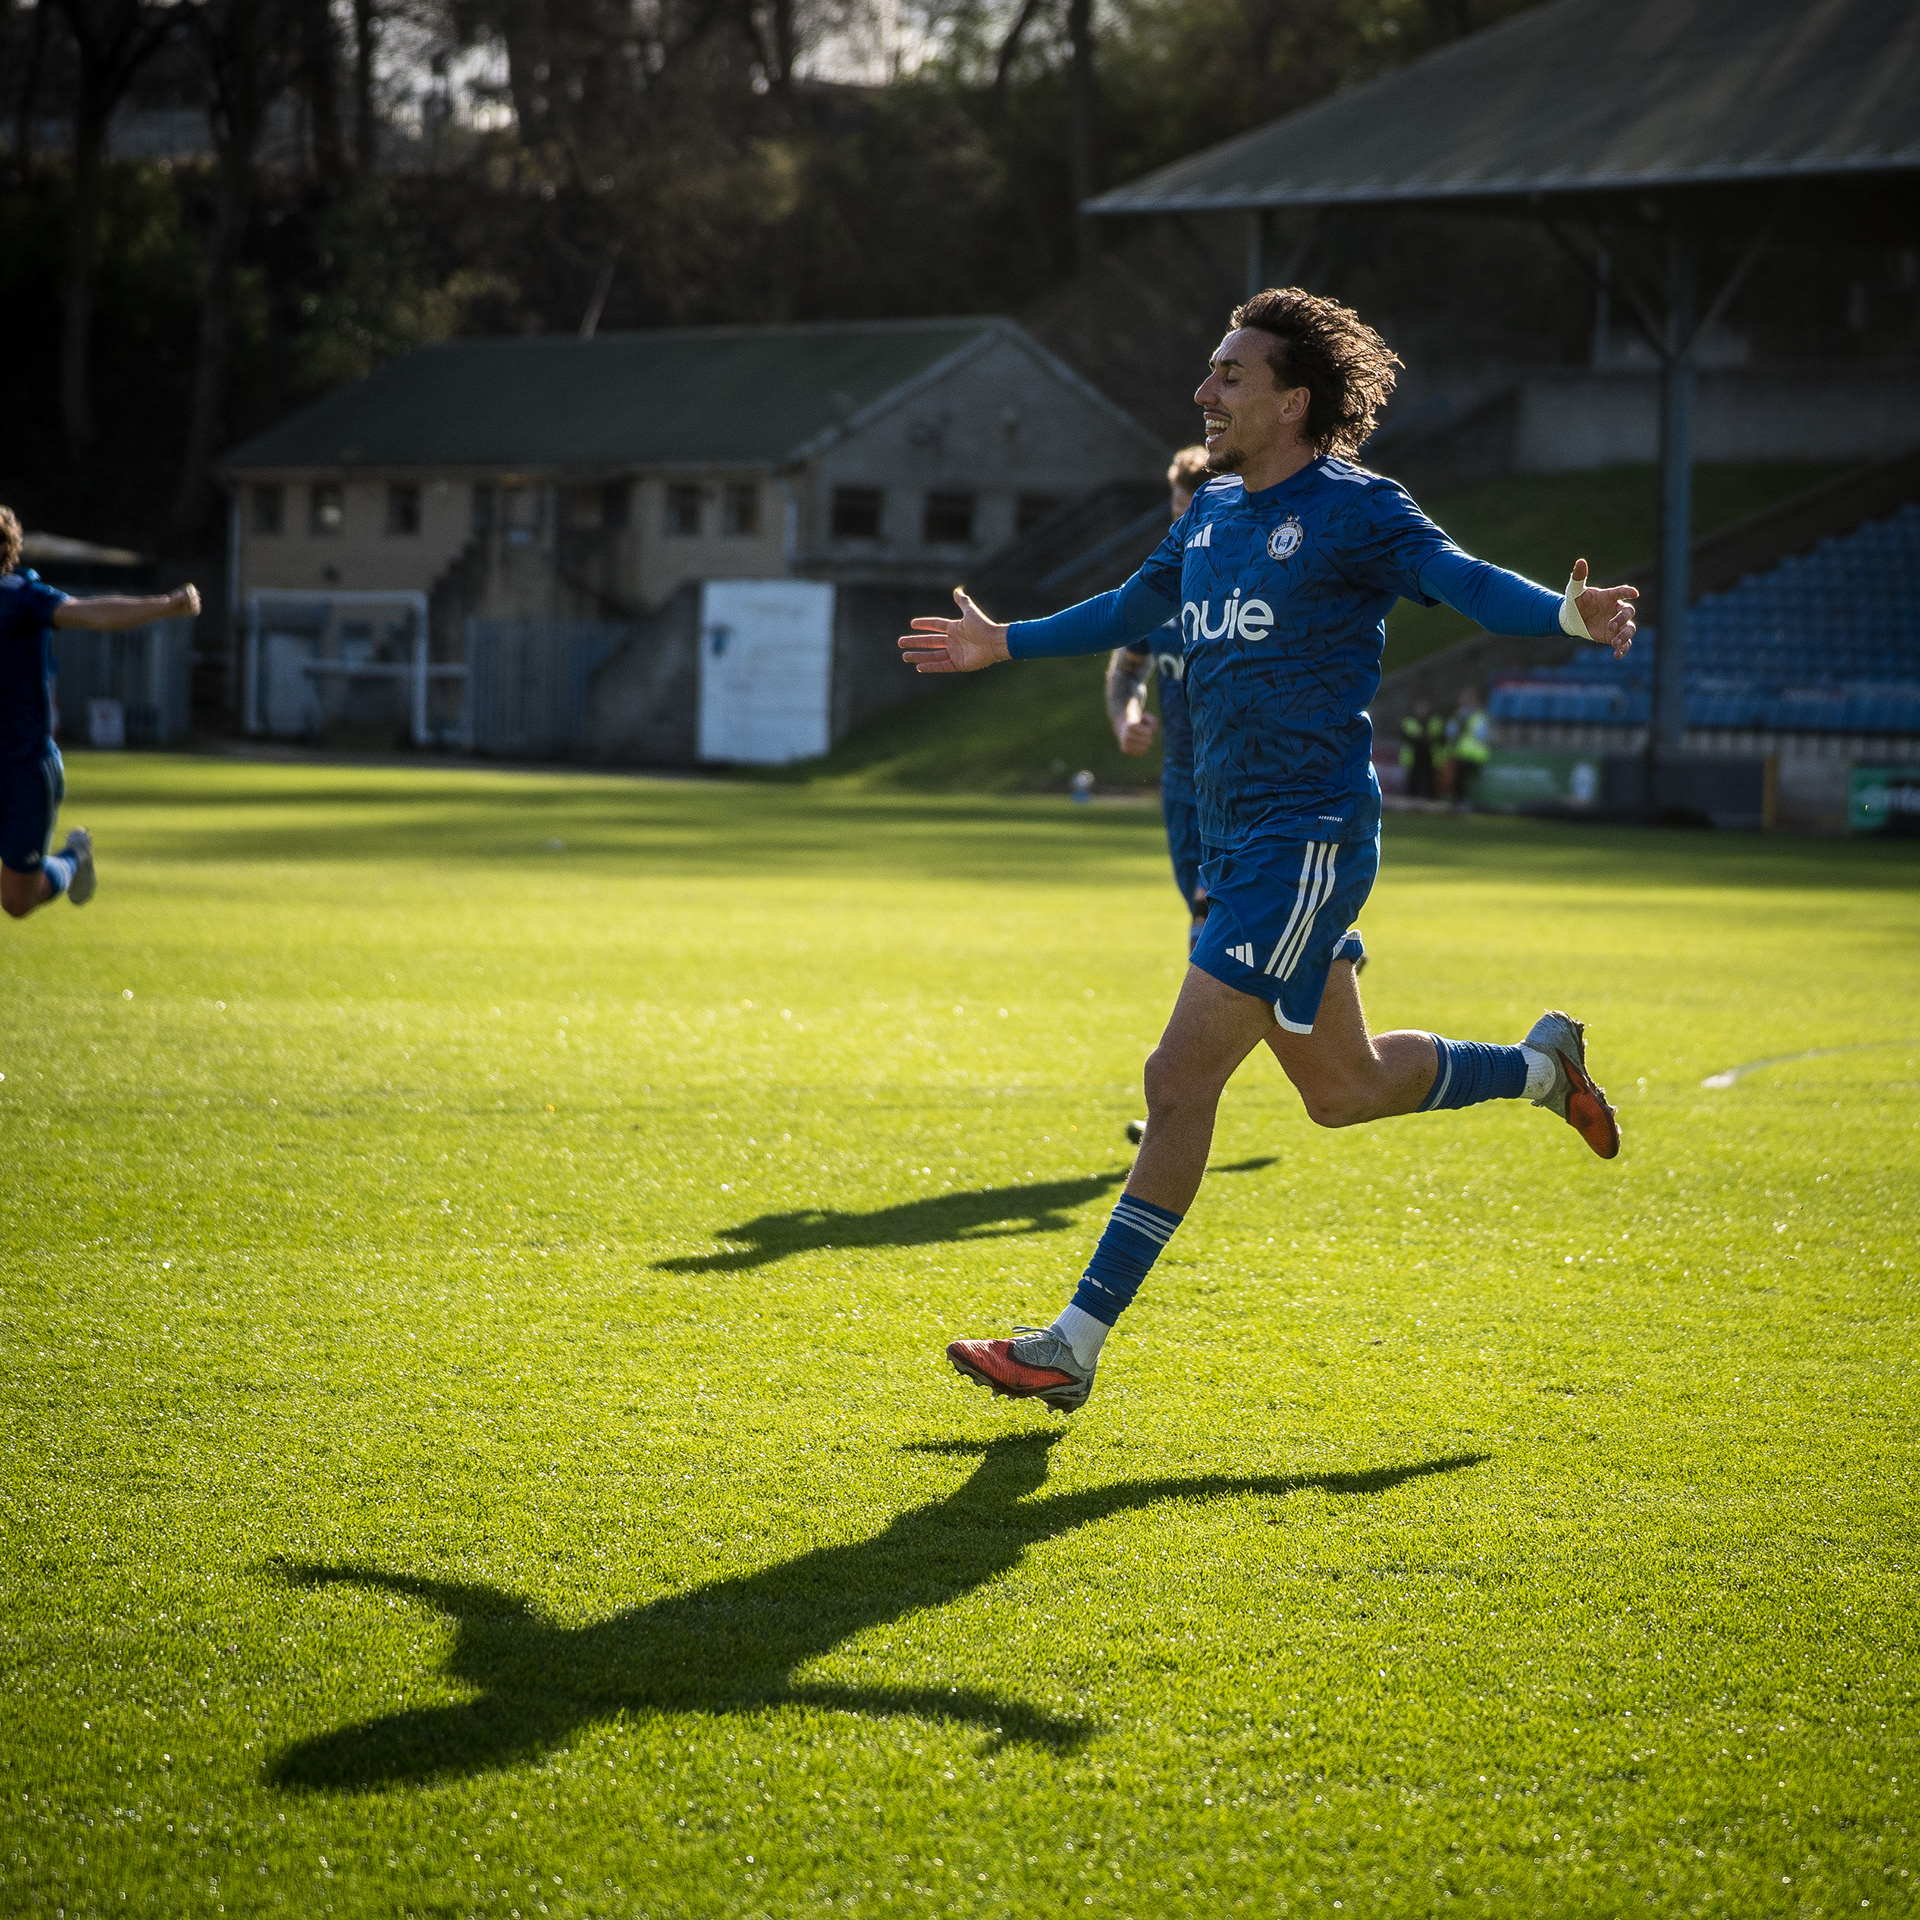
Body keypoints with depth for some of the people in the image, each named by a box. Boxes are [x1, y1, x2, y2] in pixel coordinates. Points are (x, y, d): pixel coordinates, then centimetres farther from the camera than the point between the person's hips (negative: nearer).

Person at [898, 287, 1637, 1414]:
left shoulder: (1354, 509, -9)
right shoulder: (1213, 511, 14)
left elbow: (1469, 582, -20)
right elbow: (1134, 609, 30)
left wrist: (1569, 613, -39)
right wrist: (1007, 644, 38)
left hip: (1309, 838, -9)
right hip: (1238, 842, 9)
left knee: (1181, 1078, -12)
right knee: (1343, 1088, 17)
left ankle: (1076, 1347, -9)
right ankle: (1543, 1068, 39)